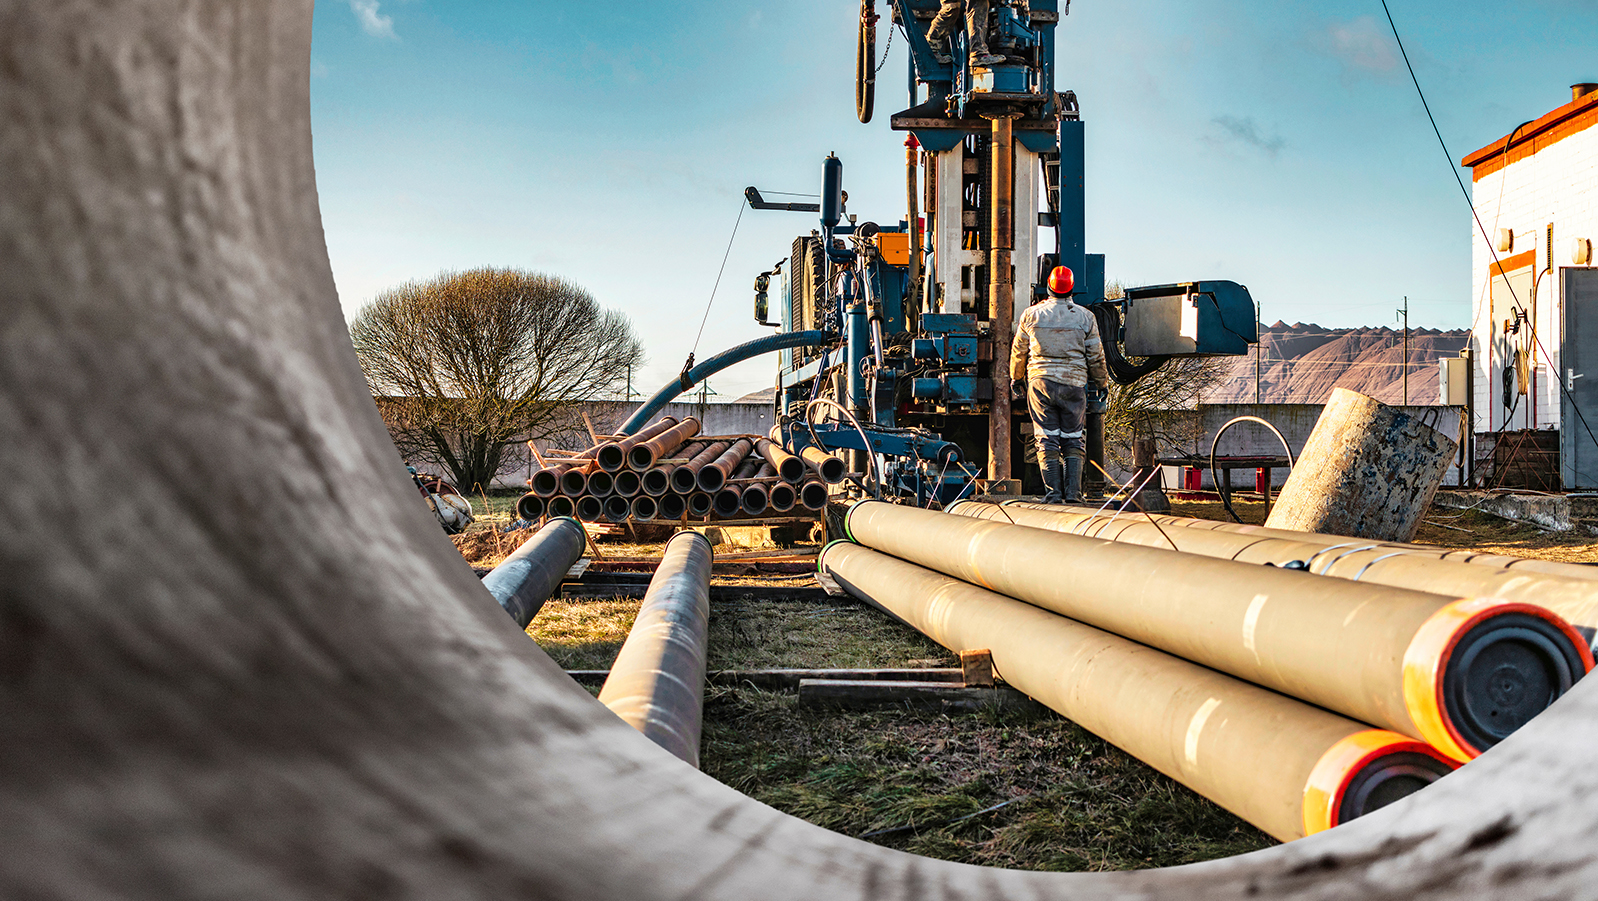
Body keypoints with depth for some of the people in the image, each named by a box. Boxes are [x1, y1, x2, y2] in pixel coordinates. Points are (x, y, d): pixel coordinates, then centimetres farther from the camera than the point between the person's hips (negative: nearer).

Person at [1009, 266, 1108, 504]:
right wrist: (1102, 381, 23)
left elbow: (1019, 351, 10)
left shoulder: (1031, 314, 1)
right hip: (1073, 384, 0)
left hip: (1040, 382, 0)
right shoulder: (1085, 317, 1)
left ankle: (1054, 492, 0)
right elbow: (1096, 356, 6)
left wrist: (1016, 379, 25)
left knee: (1046, 440, 3)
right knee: (1073, 440, 8)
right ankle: (1073, 491, 2)